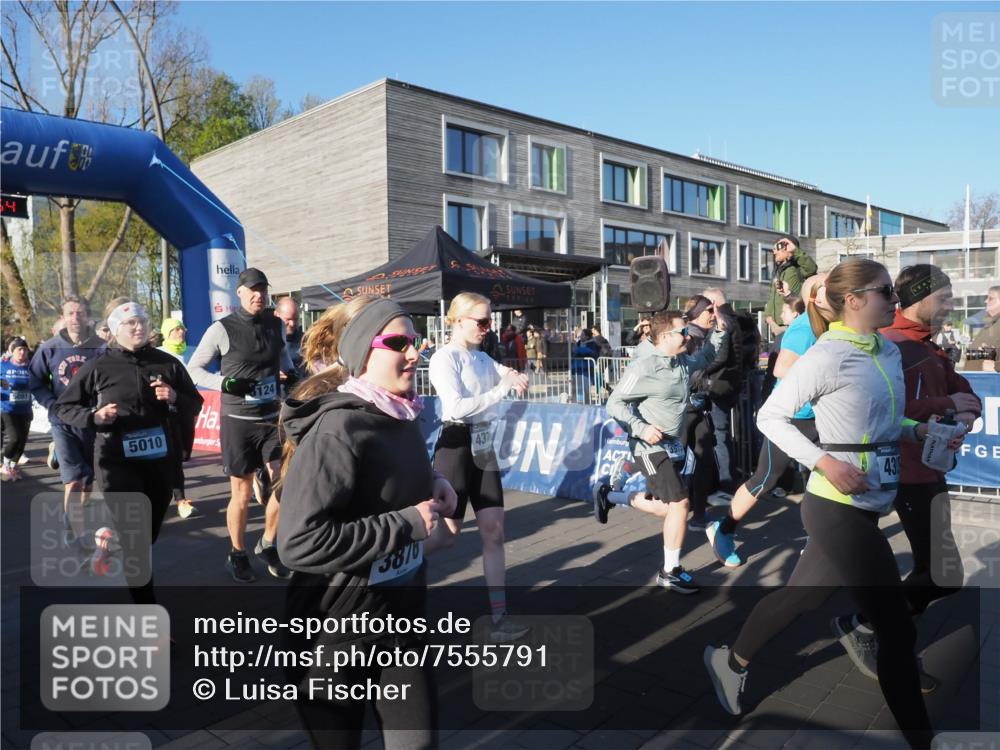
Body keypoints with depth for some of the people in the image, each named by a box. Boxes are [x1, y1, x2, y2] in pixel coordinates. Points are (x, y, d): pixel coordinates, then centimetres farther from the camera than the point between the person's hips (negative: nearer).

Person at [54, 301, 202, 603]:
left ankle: (111, 542, 49)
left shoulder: (167, 363, 6)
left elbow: (195, 404, 12)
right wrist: (93, 416, -12)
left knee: (149, 531, 17)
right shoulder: (99, 366, 0)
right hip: (117, 460, -3)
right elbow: (64, 406, 8)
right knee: (133, 534, -9)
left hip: (161, 459, 3)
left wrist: (175, 398, -10)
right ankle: (145, 601, 5)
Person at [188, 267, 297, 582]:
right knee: (242, 494, 6)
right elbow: (194, 369, -3)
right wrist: (224, 383, -19)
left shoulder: (276, 325, 3)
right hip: (238, 420, -3)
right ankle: (237, 555, 28)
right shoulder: (222, 329, -8)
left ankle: (267, 545, 22)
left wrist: (290, 372, 2)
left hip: (272, 418, 4)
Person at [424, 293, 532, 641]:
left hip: (483, 446, 7)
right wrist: (499, 390, -22)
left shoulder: (482, 358, 10)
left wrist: (515, 378, -9)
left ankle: (499, 616, 8)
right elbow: (456, 406, -23)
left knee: (494, 532, 4)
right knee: (447, 534, 2)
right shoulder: (444, 358, -12)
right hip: (456, 446, -7)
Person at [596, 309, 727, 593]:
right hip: (651, 447, -9)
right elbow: (615, 403, -15)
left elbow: (706, 357, 26)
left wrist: (719, 330, 12)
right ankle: (670, 572, 5)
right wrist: (641, 428, -26)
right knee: (679, 503, -11)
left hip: (674, 445, 9)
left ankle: (609, 495, 34)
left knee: (665, 507, 15)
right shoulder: (643, 368, -19)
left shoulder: (683, 362, 4)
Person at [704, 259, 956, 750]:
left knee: (802, 596, 21)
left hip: (865, 507, 9)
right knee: (897, 629, 1)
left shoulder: (890, 353, 9)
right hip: (839, 509, -9)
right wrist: (824, 462, -22)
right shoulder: (828, 356, -17)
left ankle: (730, 661, 41)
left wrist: (918, 430, 2)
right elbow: (770, 417, -13)